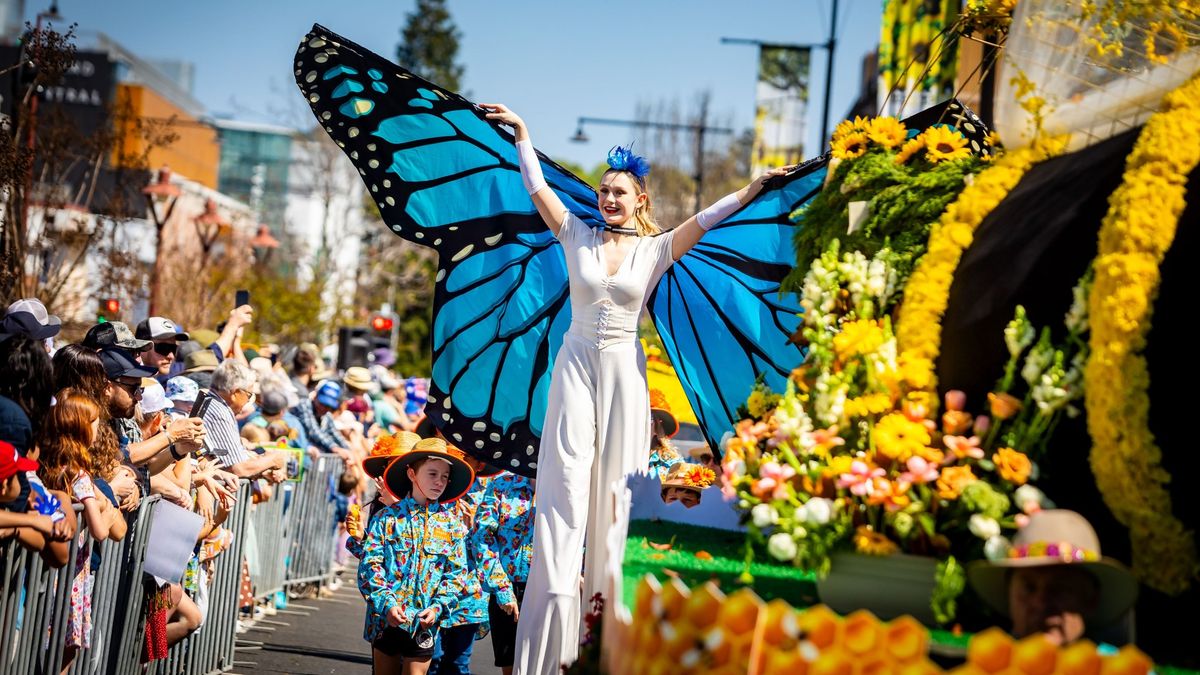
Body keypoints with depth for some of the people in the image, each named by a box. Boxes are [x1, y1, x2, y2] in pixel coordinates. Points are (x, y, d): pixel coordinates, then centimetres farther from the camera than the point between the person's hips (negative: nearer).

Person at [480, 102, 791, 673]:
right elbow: (537, 188, 4)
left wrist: (755, 188, -10)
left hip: (623, 369, 0)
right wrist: (521, 134, 3)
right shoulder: (579, 237, 5)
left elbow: (706, 219, -4)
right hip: (576, 363, 0)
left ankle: (609, 592, 6)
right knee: (567, 471, -7)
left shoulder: (656, 249, 3)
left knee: (617, 477, 0)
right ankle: (556, 589, -11)